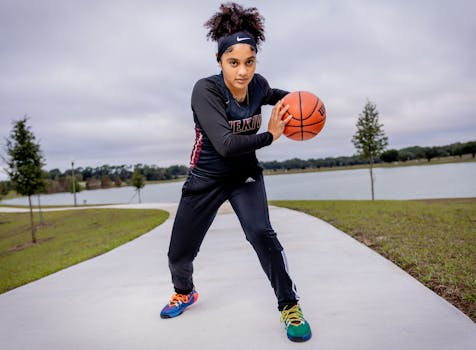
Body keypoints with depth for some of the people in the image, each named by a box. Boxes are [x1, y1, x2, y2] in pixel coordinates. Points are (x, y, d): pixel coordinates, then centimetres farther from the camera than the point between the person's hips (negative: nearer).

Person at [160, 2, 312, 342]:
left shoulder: (258, 84, -9)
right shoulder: (205, 89, -24)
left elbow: (272, 95, 18)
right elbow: (226, 144, -35)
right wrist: (269, 136, -25)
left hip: (246, 176, 2)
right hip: (206, 178, -1)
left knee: (261, 233, -23)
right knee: (179, 253, 7)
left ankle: (290, 306, -1)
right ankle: (184, 293, 42)